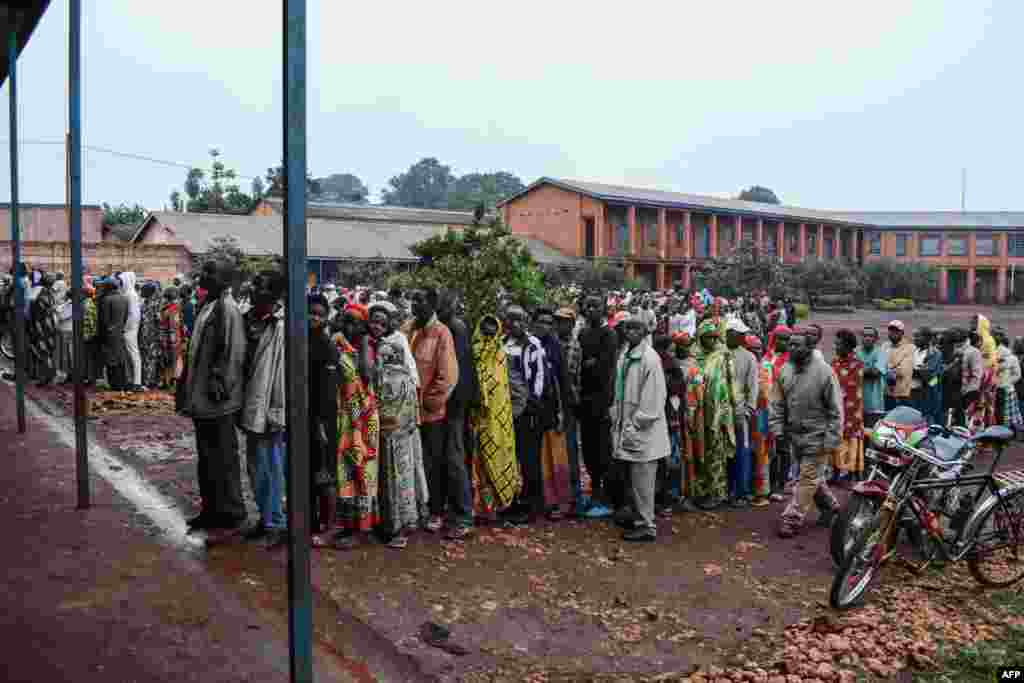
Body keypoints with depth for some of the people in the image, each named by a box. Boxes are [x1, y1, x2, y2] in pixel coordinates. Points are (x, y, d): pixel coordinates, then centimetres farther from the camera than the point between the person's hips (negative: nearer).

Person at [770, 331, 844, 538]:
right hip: (795, 434, 6)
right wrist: (778, 430, 2)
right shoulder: (785, 371, 2)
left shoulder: (823, 371, -14)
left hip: (816, 436, -6)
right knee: (814, 476, 18)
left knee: (808, 478, -3)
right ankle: (830, 506, 38)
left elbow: (835, 408, -12)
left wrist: (831, 438, -14)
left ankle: (792, 519, 3)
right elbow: (777, 404, 9)